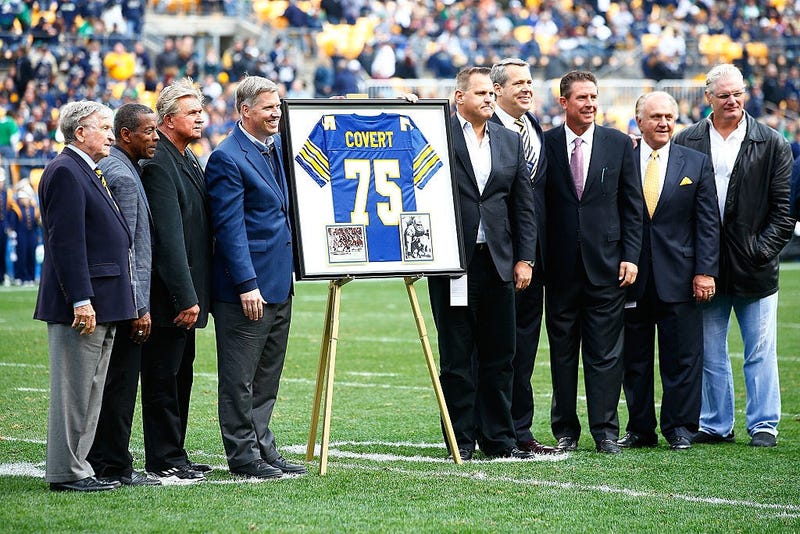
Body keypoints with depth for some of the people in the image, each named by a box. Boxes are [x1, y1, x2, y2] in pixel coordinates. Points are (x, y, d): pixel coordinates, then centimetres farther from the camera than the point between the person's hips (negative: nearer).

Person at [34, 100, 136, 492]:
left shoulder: (85, 173, 19)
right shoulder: (65, 172, -13)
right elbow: (65, 241, -20)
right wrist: (81, 300, -24)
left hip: (99, 303, 10)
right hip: (82, 304, -10)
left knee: (88, 392, 13)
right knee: (73, 391, -5)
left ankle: (76, 467, 18)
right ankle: (66, 473, -2)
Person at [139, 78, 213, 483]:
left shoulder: (187, 159, 15)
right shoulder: (159, 163, -16)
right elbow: (168, 236, -21)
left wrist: (194, 294, 16)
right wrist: (185, 298, -23)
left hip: (186, 293, 10)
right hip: (168, 296, -10)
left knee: (180, 376, 14)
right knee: (163, 378, -2)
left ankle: (174, 456, 22)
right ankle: (163, 462, 3)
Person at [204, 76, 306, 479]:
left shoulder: (279, 146, 12)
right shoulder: (227, 159, -14)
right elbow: (230, 228, -17)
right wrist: (247, 285, -20)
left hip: (279, 284, 9)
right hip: (246, 289, -9)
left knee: (267, 377, 15)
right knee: (240, 379, 0)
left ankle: (264, 449, 22)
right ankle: (243, 456, 6)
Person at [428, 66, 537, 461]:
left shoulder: (510, 142, 12)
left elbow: (524, 204, 12)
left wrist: (524, 258, 6)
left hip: (498, 261, 4)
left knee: (499, 355, 7)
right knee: (456, 356, 2)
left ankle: (498, 437, 14)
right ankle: (461, 439, 8)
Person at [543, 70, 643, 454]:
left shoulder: (618, 144, 5)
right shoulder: (545, 145, 1)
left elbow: (633, 206, 7)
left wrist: (630, 256, -1)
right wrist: (537, 260, -2)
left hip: (606, 264, 0)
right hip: (561, 266, 0)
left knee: (605, 353, 0)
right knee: (562, 352, 6)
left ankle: (606, 432, 4)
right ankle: (566, 431, 13)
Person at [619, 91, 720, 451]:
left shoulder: (696, 163, 6)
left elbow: (707, 222, 4)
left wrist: (705, 271, -5)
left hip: (679, 279, 0)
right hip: (632, 278, 0)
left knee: (682, 357, 1)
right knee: (634, 360, 6)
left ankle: (680, 428, 9)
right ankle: (640, 429, 14)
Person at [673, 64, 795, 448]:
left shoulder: (772, 145, 2)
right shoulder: (686, 142, 5)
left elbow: (783, 210, 1)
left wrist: (762, 251, -8)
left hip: (754, 264, -1)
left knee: (760, 351, 2)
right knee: (709, 353, 8)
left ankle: (763, 424, 10)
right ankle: (715, 424, 17)